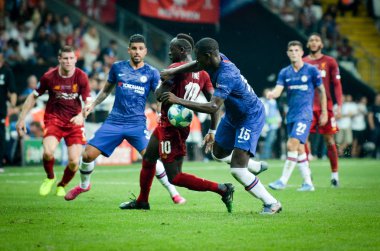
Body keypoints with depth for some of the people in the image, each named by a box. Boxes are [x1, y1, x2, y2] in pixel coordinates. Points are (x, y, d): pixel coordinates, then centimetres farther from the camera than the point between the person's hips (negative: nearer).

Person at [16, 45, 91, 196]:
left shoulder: (81, 77, -9)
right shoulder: (49, 77, -8)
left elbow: (88, 102, -9)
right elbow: (33, 96, 4)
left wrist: (81, 116, -31)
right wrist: (22, 119, 3)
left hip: (74, 121, 1)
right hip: (53, 118, -1)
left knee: (74, 162, -9)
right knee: (48, 152, -27)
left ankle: (62, 185, 24)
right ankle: (50, 178, 7)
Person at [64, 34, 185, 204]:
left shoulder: (151, 73, 2)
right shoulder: (118, 67, 8)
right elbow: (107, 89, 22)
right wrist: (93, 104, 12)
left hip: (137, 123, -2)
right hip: (114, 121, 2)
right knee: (88, 154, -4)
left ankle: (173, 192, -9)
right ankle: (83, 185, 25)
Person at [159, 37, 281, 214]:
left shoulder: (226, 76, -35)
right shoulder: (216, 60, -10)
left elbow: (213, 107, -41)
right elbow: (195, 66, 7)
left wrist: (179, 101, -42)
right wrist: (173, 72, -11)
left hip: (251, 118, -10)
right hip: (233, 116, 10)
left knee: (237, 170, -17)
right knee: (218, 153, 27)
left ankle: (271, 203, -2)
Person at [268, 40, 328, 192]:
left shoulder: (311, 70, -2)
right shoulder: (284, 73, 9)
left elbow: (321, 90, 6)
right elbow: (278, 90, -4)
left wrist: (324, 113, 7)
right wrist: (272, 94, -28)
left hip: (304, 114, -5)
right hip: (291, 115, 5)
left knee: (292, 145, -19)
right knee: (299, 149, 8)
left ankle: (283, 181, -15)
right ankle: (308, 183, 16)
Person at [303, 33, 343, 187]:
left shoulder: (329, 62, 5)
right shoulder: (302, 63, 10)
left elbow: (337, 85, 3)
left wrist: (339, 106, -6)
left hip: (326, 107, -2)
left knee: (329, 141, 0)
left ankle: (335, 174, 10)